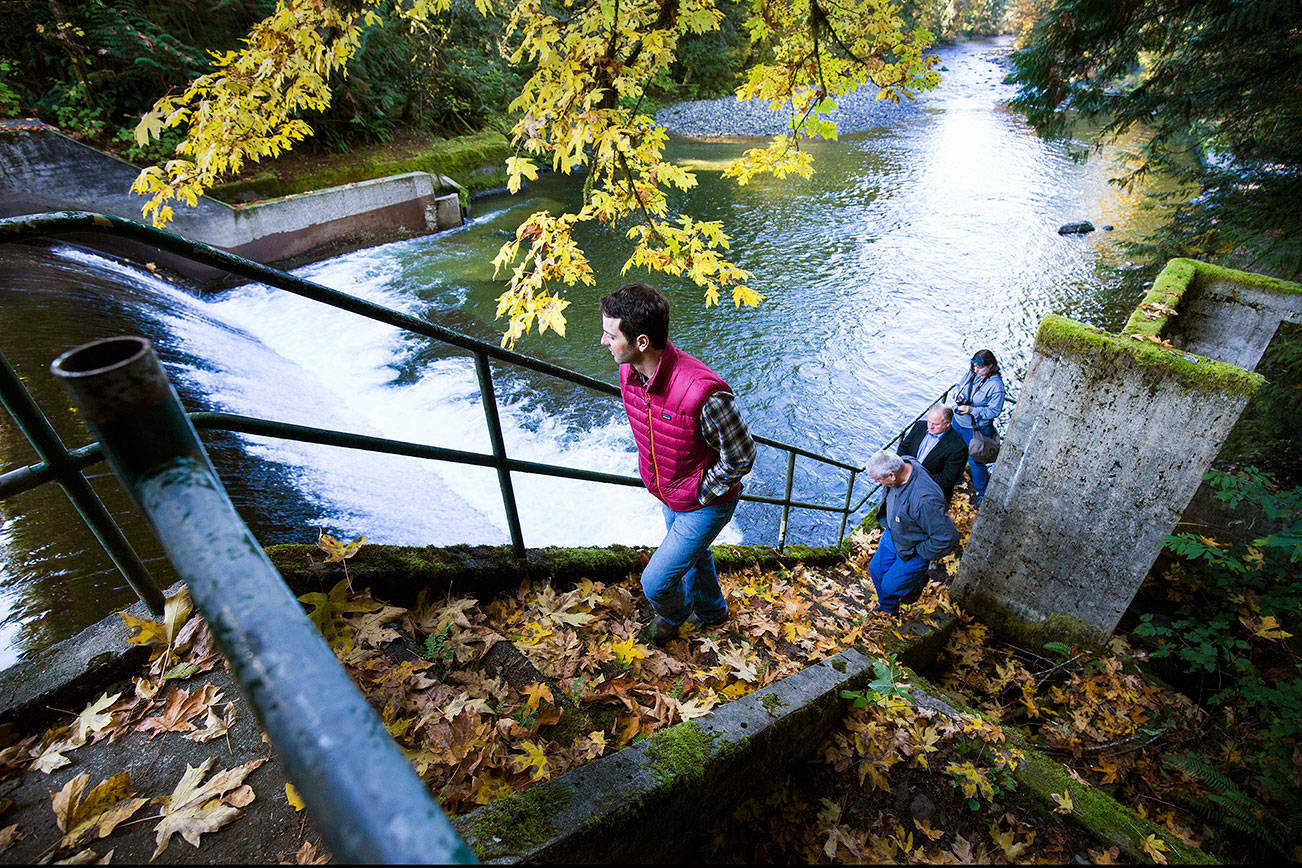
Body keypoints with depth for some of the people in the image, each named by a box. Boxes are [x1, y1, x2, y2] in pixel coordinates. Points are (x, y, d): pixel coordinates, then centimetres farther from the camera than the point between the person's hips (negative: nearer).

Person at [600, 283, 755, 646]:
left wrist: (699, 495, -16)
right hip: (668, 496, 7)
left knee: (655, 582, 3)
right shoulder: (629, 373, -14)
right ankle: (712, 611, 62)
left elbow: (741, 457, -24)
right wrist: (655, 475, 7)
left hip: (704, 505, -7)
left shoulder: (702, 394, -40)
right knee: (693, 555, 30)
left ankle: (672, 615, 41)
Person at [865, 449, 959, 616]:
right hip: (892, 533, 7)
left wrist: (919, 552, -17)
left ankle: (918, 583, 36)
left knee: (890, 586, 3)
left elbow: (947, 538, -33)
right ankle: (887, 609, 43)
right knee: (875, 569, 17)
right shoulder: (904, 462, -19)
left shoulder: (925, 499, -43)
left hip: (914, 548, -7)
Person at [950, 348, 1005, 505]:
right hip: (958, 421, 7)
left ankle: (981, 492, 30)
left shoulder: (996, 385, -23)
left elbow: (993, 411, -20)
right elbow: (959, 383, 12)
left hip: (976, 429, -6)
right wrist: (957, 393, -9)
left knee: (975, 462, 7)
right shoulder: (971, 372, -7)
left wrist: (971, 410, -28)